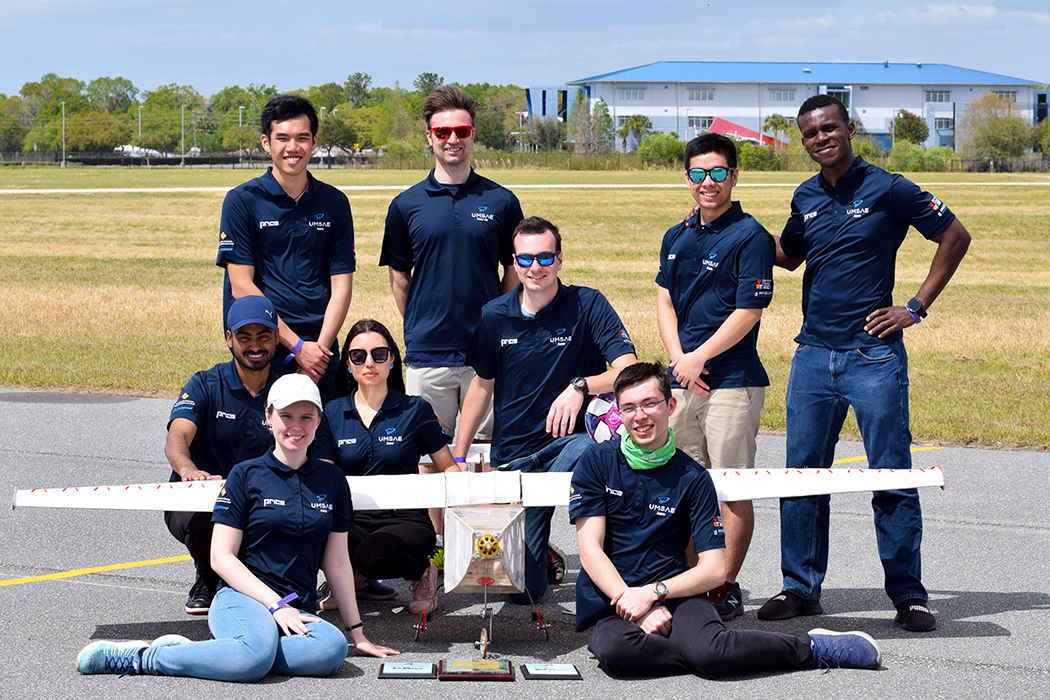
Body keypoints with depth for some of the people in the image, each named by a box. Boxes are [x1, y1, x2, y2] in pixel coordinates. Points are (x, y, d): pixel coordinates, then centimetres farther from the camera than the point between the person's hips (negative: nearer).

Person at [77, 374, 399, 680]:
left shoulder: (332, 481, 14)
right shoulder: (246, 475, 3)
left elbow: (337, 560, 17)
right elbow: (222, 557, -1)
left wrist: (357, 633, 14)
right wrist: (276, 604, -11)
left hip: (298, 612, 4)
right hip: (242, 598, -4)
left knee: (333, 647, -35)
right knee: (258, 654, -41)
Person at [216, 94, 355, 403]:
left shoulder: (334, 203, 9)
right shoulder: (241, 201, -1)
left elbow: (341, 284, 5)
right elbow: (241, 286, -7)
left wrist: (319, 348, -9)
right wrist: (298, 346, -12)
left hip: (320, 354, 2)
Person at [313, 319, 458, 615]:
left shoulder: (415, 410, 2)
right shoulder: (332, 413, 8)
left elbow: (448, 467, 9)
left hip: (406, 520, -2)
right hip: (353, 520, 2)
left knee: (370, 556, -35)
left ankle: (422, 571, 0)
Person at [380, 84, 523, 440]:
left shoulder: (502, 201, 4)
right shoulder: (406, 205, 5)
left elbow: (514, 272, 9)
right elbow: (399, 277, 10)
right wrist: (417, 329, 6)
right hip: (427, 355, 0)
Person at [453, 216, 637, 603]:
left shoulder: (588, 305, -7)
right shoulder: (494, 316, 2)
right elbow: (482, 385, 15)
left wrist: (581, 386, -36)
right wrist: (457, 457, 14)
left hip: (569, 438, -2)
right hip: (513, 453, 2)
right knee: (523, 589, -5)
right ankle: (545, 557, 33)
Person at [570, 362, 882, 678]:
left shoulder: (692, 478, 4)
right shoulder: (597, 462, 2)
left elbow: (715, 569, -1)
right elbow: (590, 550, -5)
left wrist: (653, 592, -17)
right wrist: (640, 611, -17)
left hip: (673, 593, 0)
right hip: (610, 599, 0)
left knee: (709, 649, -34)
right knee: (613, 651, -37)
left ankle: (811, 647, -12)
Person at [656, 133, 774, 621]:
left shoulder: (750, 237, -6)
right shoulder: (676, 237, 16)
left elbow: (748, 312, -11)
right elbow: (664, 300, 15)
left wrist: (698, 357, -12)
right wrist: (678, 359, -1)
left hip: (733, 381, -6)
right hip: (682, 378, 6)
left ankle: (726, 587, 2)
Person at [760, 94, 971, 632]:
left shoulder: (888, 189, -5)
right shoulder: (806, 198, 10)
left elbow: (955, 236, 0)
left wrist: (916, 307, -3)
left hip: (874, 353, -5)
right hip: (813, 355, 5)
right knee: (802, 473, 5)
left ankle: (908, 595, 5)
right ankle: (801, 587, 15)